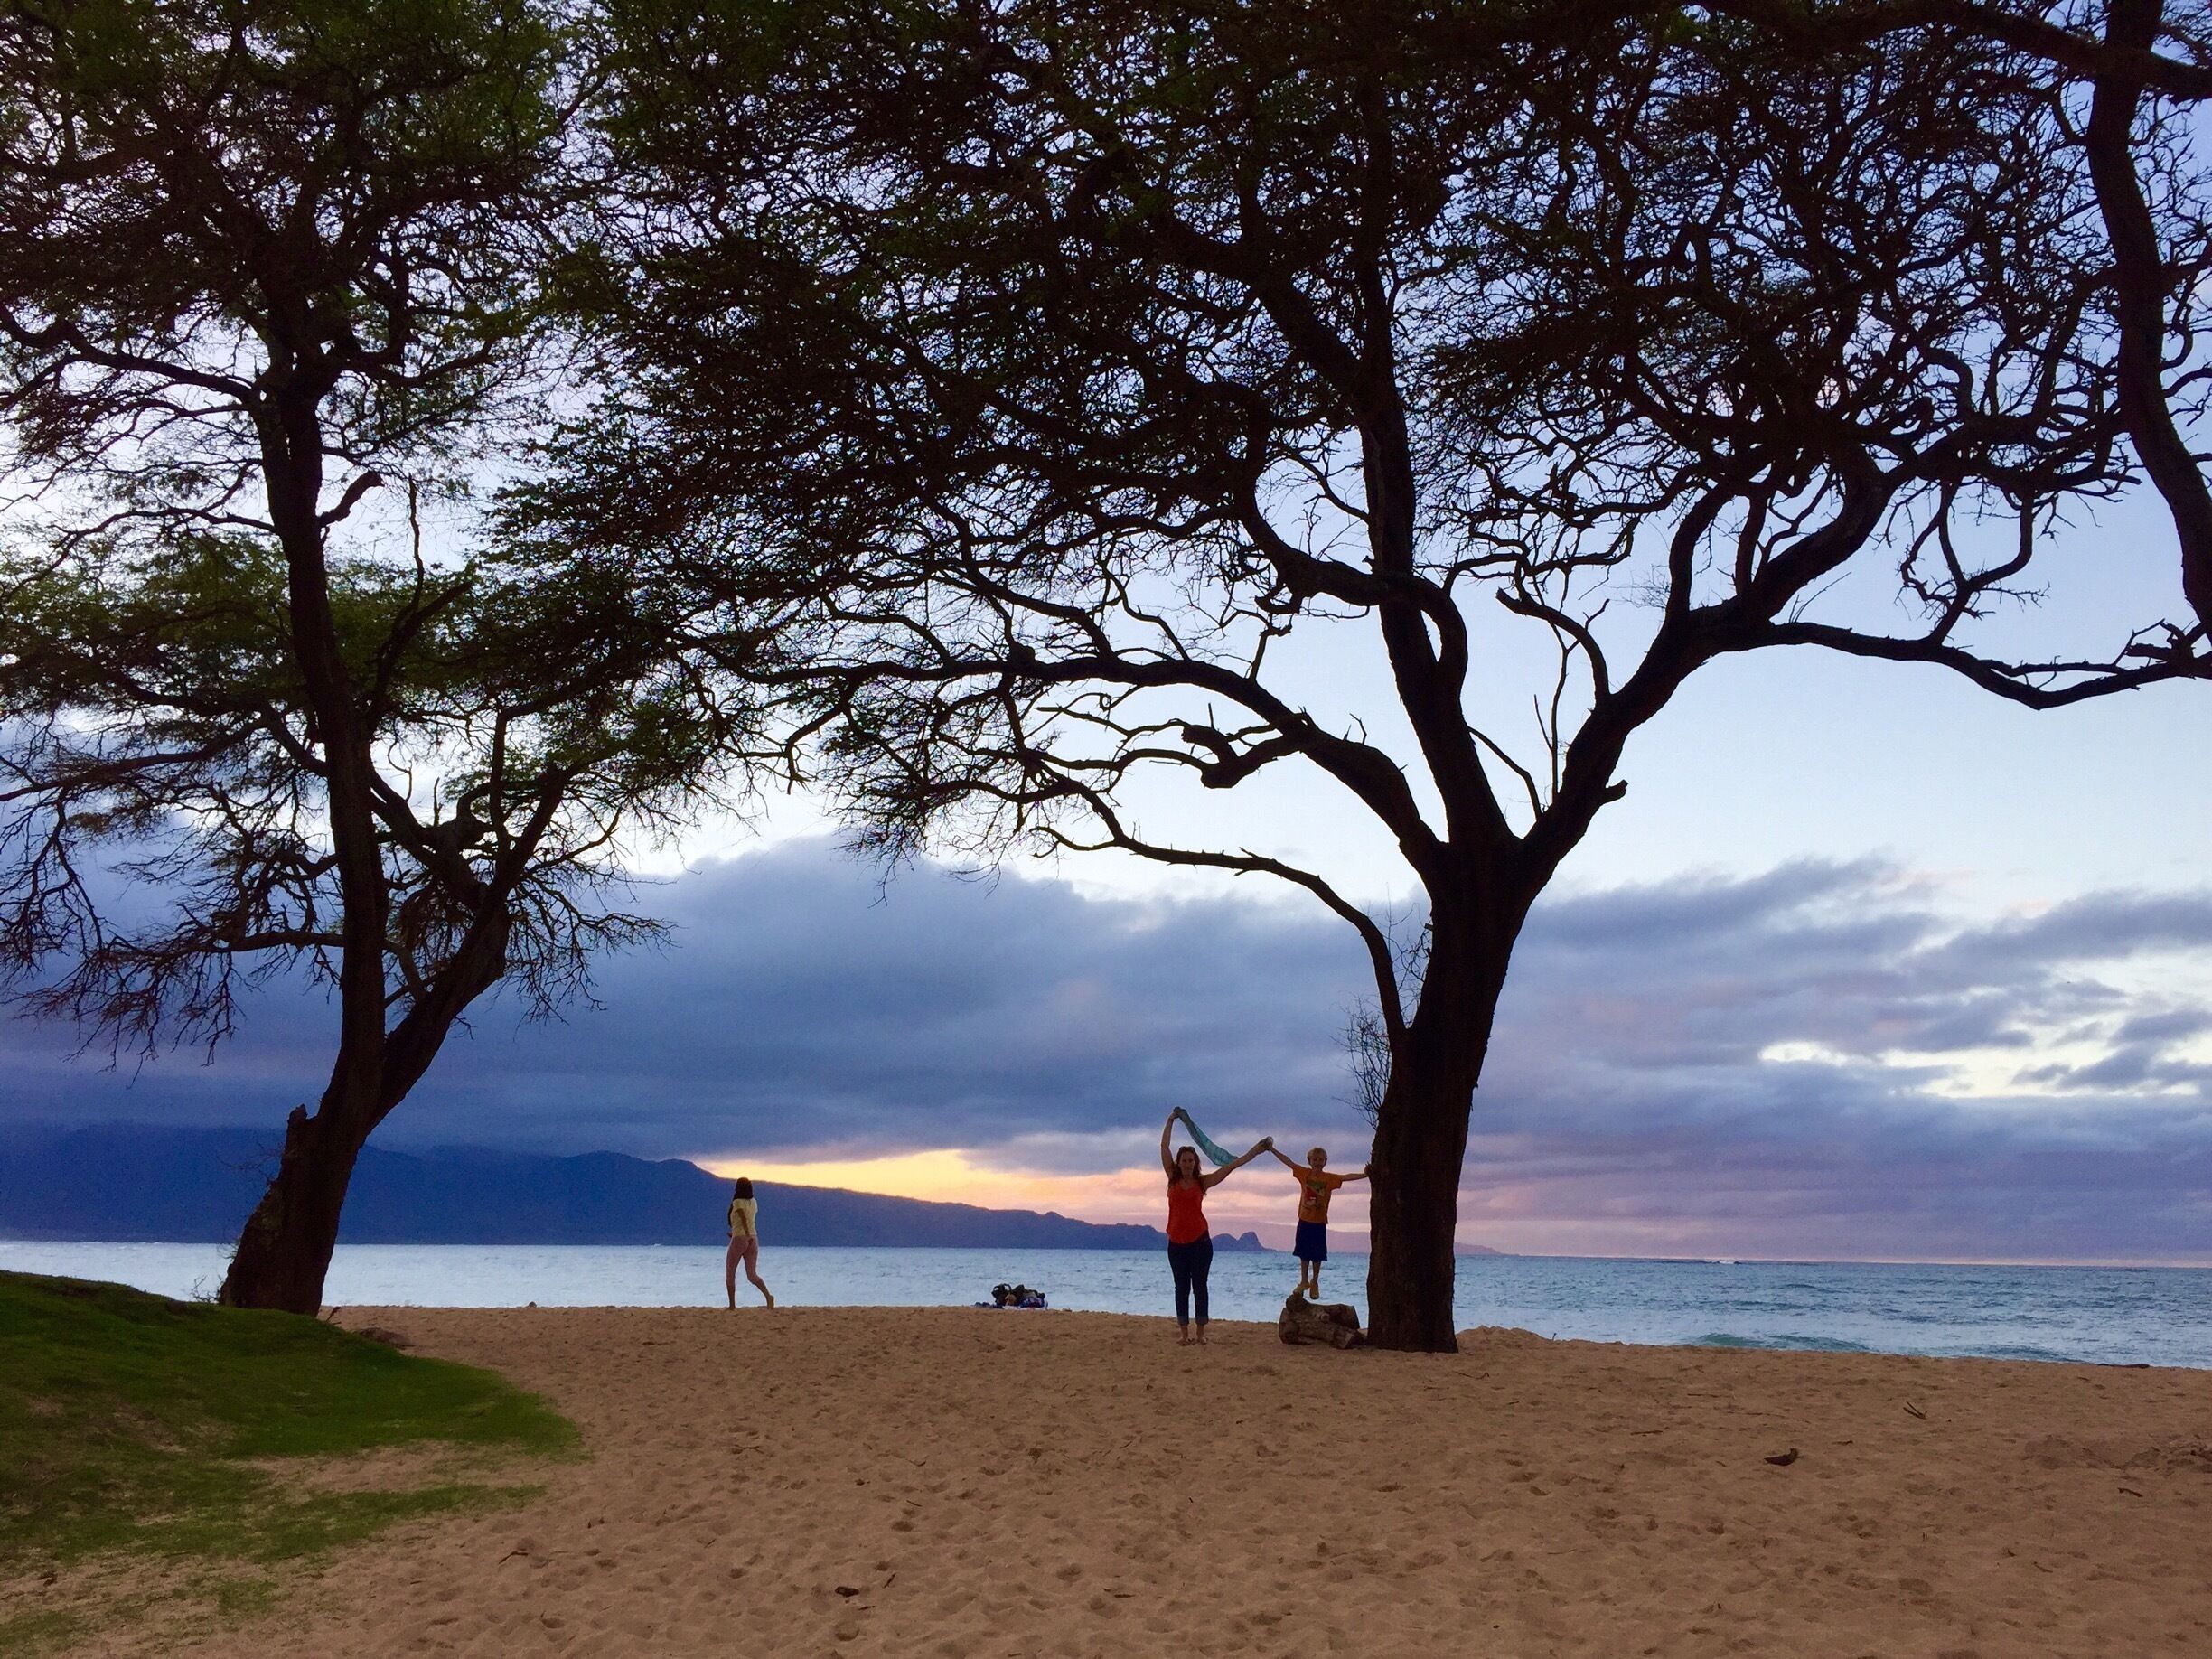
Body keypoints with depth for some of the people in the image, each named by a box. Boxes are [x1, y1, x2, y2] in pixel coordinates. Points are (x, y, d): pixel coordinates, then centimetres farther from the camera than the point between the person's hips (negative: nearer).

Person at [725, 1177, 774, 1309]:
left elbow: (743, 1218, -23)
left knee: (729, 1274, 11)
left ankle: (732, 1305, 9)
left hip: (739, 1240, -5)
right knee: (752, 1275, 2)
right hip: (753, 1240, 6)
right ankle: (768, 1296, -22)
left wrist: (747, 1235, -34)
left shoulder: (737, 1202, -7)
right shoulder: (753, 1202, 13)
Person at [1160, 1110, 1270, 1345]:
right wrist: (1171, 1120, 0)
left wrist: (1256, 1151, 0)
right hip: (1176, 1243, 1)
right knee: (1181, 1288, 5)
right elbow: (1164, 1147, 0)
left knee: (1199, 1286, 4)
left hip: (1200, 1241, -1)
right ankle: (1185, 1333, 9)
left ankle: (1201, 1332, 10)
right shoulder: (1173, 1179, 3)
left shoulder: (1202, 1183, 2)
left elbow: (1231, 1165, 1)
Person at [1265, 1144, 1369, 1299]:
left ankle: (1314, 1283, 21)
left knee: (1317, 1254, 5)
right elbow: (1288, 1162, 1)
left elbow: (1346, 1177, -20)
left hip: (1319, 1222, -2)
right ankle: (1304, 1282, 24)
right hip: (1304, 1220, 2)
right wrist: (1272, 1150, 2)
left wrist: (1364, 1175, -34)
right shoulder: (1305, 1173, -2)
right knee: (1304, 1252, 10)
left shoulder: (1329, 1178, -8)